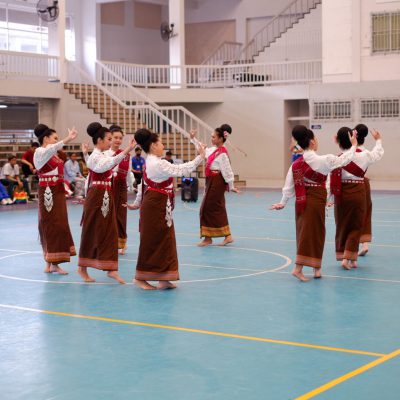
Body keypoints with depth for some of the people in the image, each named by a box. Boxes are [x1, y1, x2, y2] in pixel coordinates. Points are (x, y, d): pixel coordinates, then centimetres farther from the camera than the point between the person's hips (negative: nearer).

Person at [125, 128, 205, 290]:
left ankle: (162, 279, 16)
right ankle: (141, 277, 10)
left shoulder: (149, 163, 13)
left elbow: (143, 186, 21)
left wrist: (137, 204, 29)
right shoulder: (158, 164, -19)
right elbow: (181, 170, -21)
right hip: (156, 207, -10)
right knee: (152, 242, -1)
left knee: (165, 242, 12)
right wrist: (200, 158, -14)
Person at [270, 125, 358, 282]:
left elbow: (289, 185, 5)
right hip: (316, 201, -6)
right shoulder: (322, 160, -13)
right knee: (311, 234, -2)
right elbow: (344, 159, -3)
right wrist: (353, 145, 12)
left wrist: (283, 202, 15)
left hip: (301, 202, 6)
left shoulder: (296, 164, 2)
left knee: (304, 233, 12)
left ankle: (316, 269, 22)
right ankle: (298, 268, -7)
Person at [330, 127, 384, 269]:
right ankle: (349, 258, -3)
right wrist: (378, 140, 31)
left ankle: (342, 255, 22)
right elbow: (378, 154, 12)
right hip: (357, 193, -1)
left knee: (342, 226, 16)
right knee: (356, 227, 7)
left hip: (341, 194, 1)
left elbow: (332, 181, -6)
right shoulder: (363, 155, -8)